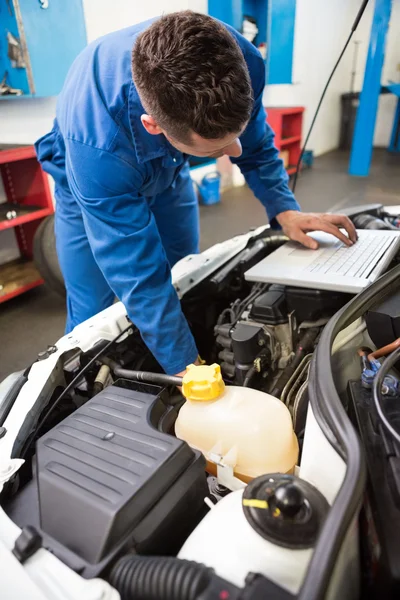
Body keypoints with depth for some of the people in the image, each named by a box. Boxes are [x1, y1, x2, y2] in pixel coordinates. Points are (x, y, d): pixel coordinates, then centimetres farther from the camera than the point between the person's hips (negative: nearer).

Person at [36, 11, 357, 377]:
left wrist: (285, 210, -25)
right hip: (96, 182, -3)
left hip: (168, 173, 4)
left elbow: (255, 145, -10)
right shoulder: (97, 143, -45)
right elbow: (140, 278, -38)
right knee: (94, 317, -4)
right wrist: (187, 370, -34)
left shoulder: (238, 62, -32)